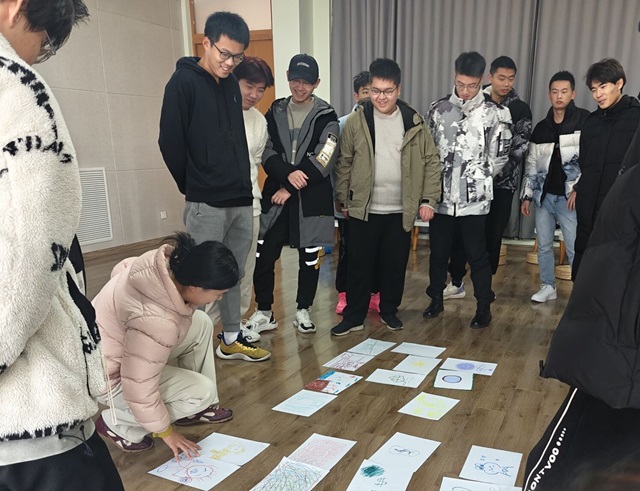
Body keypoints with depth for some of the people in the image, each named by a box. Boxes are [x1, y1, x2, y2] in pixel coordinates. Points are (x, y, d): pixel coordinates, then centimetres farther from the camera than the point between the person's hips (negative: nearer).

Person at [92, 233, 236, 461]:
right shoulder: (158, 322, -40)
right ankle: (118, 423, 3)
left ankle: (193, 408, 16)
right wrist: (165, 431, -13)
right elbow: (139, 386, -28)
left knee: (201, 323, 3)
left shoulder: (165, 263, -18)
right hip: (108, 375, -9)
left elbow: (121, 268, 5)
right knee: (203, 391, -13)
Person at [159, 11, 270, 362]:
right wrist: (193, 186, 0)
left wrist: (243, 183, 10)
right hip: (206, 204, -6)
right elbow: (170, 142, -9)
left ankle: (231, 339, 26)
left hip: (242, 200, 7)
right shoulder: (184, 82, -7)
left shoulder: (231, 84, 13)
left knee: (234, 274, 13)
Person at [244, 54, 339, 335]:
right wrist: (288, 173, -18)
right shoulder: (274, 112, 10)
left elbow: (322, 162, -10)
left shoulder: (326, 117, 0)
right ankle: (264, 312, 17)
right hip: (275, 195, 2)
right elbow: (266, 153, 0)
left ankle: (303, 311, 25)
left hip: (312, 198, -2)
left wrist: (291, 189, -12)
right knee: (264, 256, 1)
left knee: (309, 258, 7)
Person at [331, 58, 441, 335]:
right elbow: (344, 163, 2)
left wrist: (428, 199, -1)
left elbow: (431, 161, 4)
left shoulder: (414, 122, 0)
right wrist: (343, 200, 2)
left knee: (395, 264, 11)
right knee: (359, 264, 5)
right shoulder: (356, 121, -3)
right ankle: (354, 316, 19)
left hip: (400, 210, 1)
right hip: (363, 209, -1)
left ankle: (389, 311, 30)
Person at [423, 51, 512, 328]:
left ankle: (484, 307, 20)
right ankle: (436, 299, 30)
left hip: (475, 199, -2)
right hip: (441, 197, 3)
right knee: (438, 252, 13)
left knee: (477, 254, 5)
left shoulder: (494, 114, -2)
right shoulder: (438, 109, 4)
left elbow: (500, 157, 3)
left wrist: (479, 179, 4)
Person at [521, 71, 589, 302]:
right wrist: (527, 195, 11)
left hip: (570, 197, -5)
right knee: (543, 245, 11)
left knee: (575, 249, -4)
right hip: (544, 196, 5)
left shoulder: (586, 121, -3)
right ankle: (548, 287, 26)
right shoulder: (541, 127, 11)